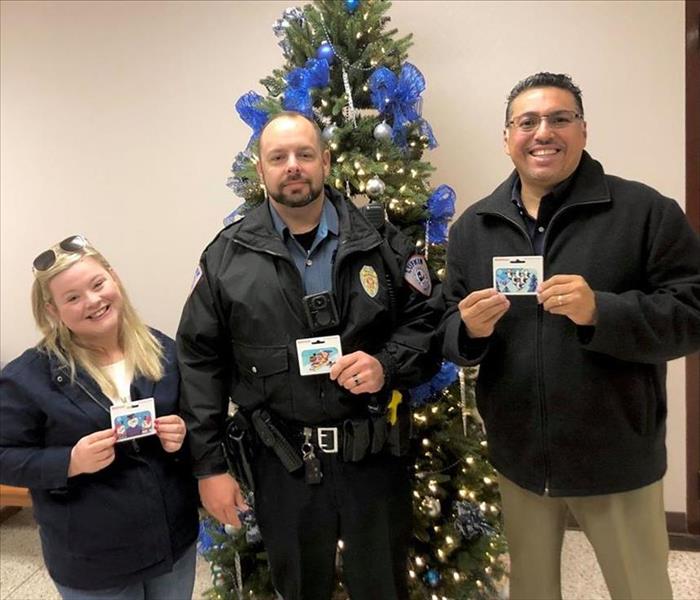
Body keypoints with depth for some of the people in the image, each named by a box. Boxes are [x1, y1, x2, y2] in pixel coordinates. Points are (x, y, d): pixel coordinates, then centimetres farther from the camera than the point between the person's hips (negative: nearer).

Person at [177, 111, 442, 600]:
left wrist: (387, 365, -18)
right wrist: (209, 464, -2)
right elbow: (201, 361, -1)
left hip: (375, 456, 0)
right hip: (283, 463, 1)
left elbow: (427, 321, 2)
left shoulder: (381, 242, -1)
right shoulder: (227, 257, -2)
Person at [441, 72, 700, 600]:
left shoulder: (646, 211, -8)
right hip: (519, 457, 3)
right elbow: (449, 333, 4)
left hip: (618, 460, -2)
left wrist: (600, 311, -27)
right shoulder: (473, 226, 3)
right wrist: (470, 330, -19)